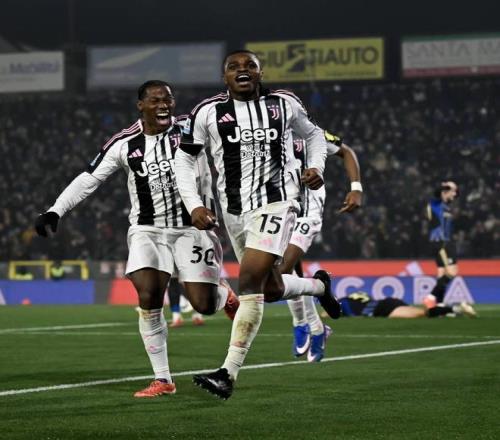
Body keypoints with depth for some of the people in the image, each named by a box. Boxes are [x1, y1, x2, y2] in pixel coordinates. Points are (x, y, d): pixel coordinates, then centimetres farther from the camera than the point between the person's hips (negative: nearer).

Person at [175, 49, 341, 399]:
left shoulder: (284, 104, 2)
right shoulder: (208, 113, -1)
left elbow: (314, 134, 20)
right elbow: (184, 160, 8)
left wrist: (317, 166, 3)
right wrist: (194, 205, -3)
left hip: (276, 203, -3)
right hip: (235, 210, 3)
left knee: (251, 281, -19)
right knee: (270, 289, 14)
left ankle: (229, 373, -20)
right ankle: (319, 285, 50)